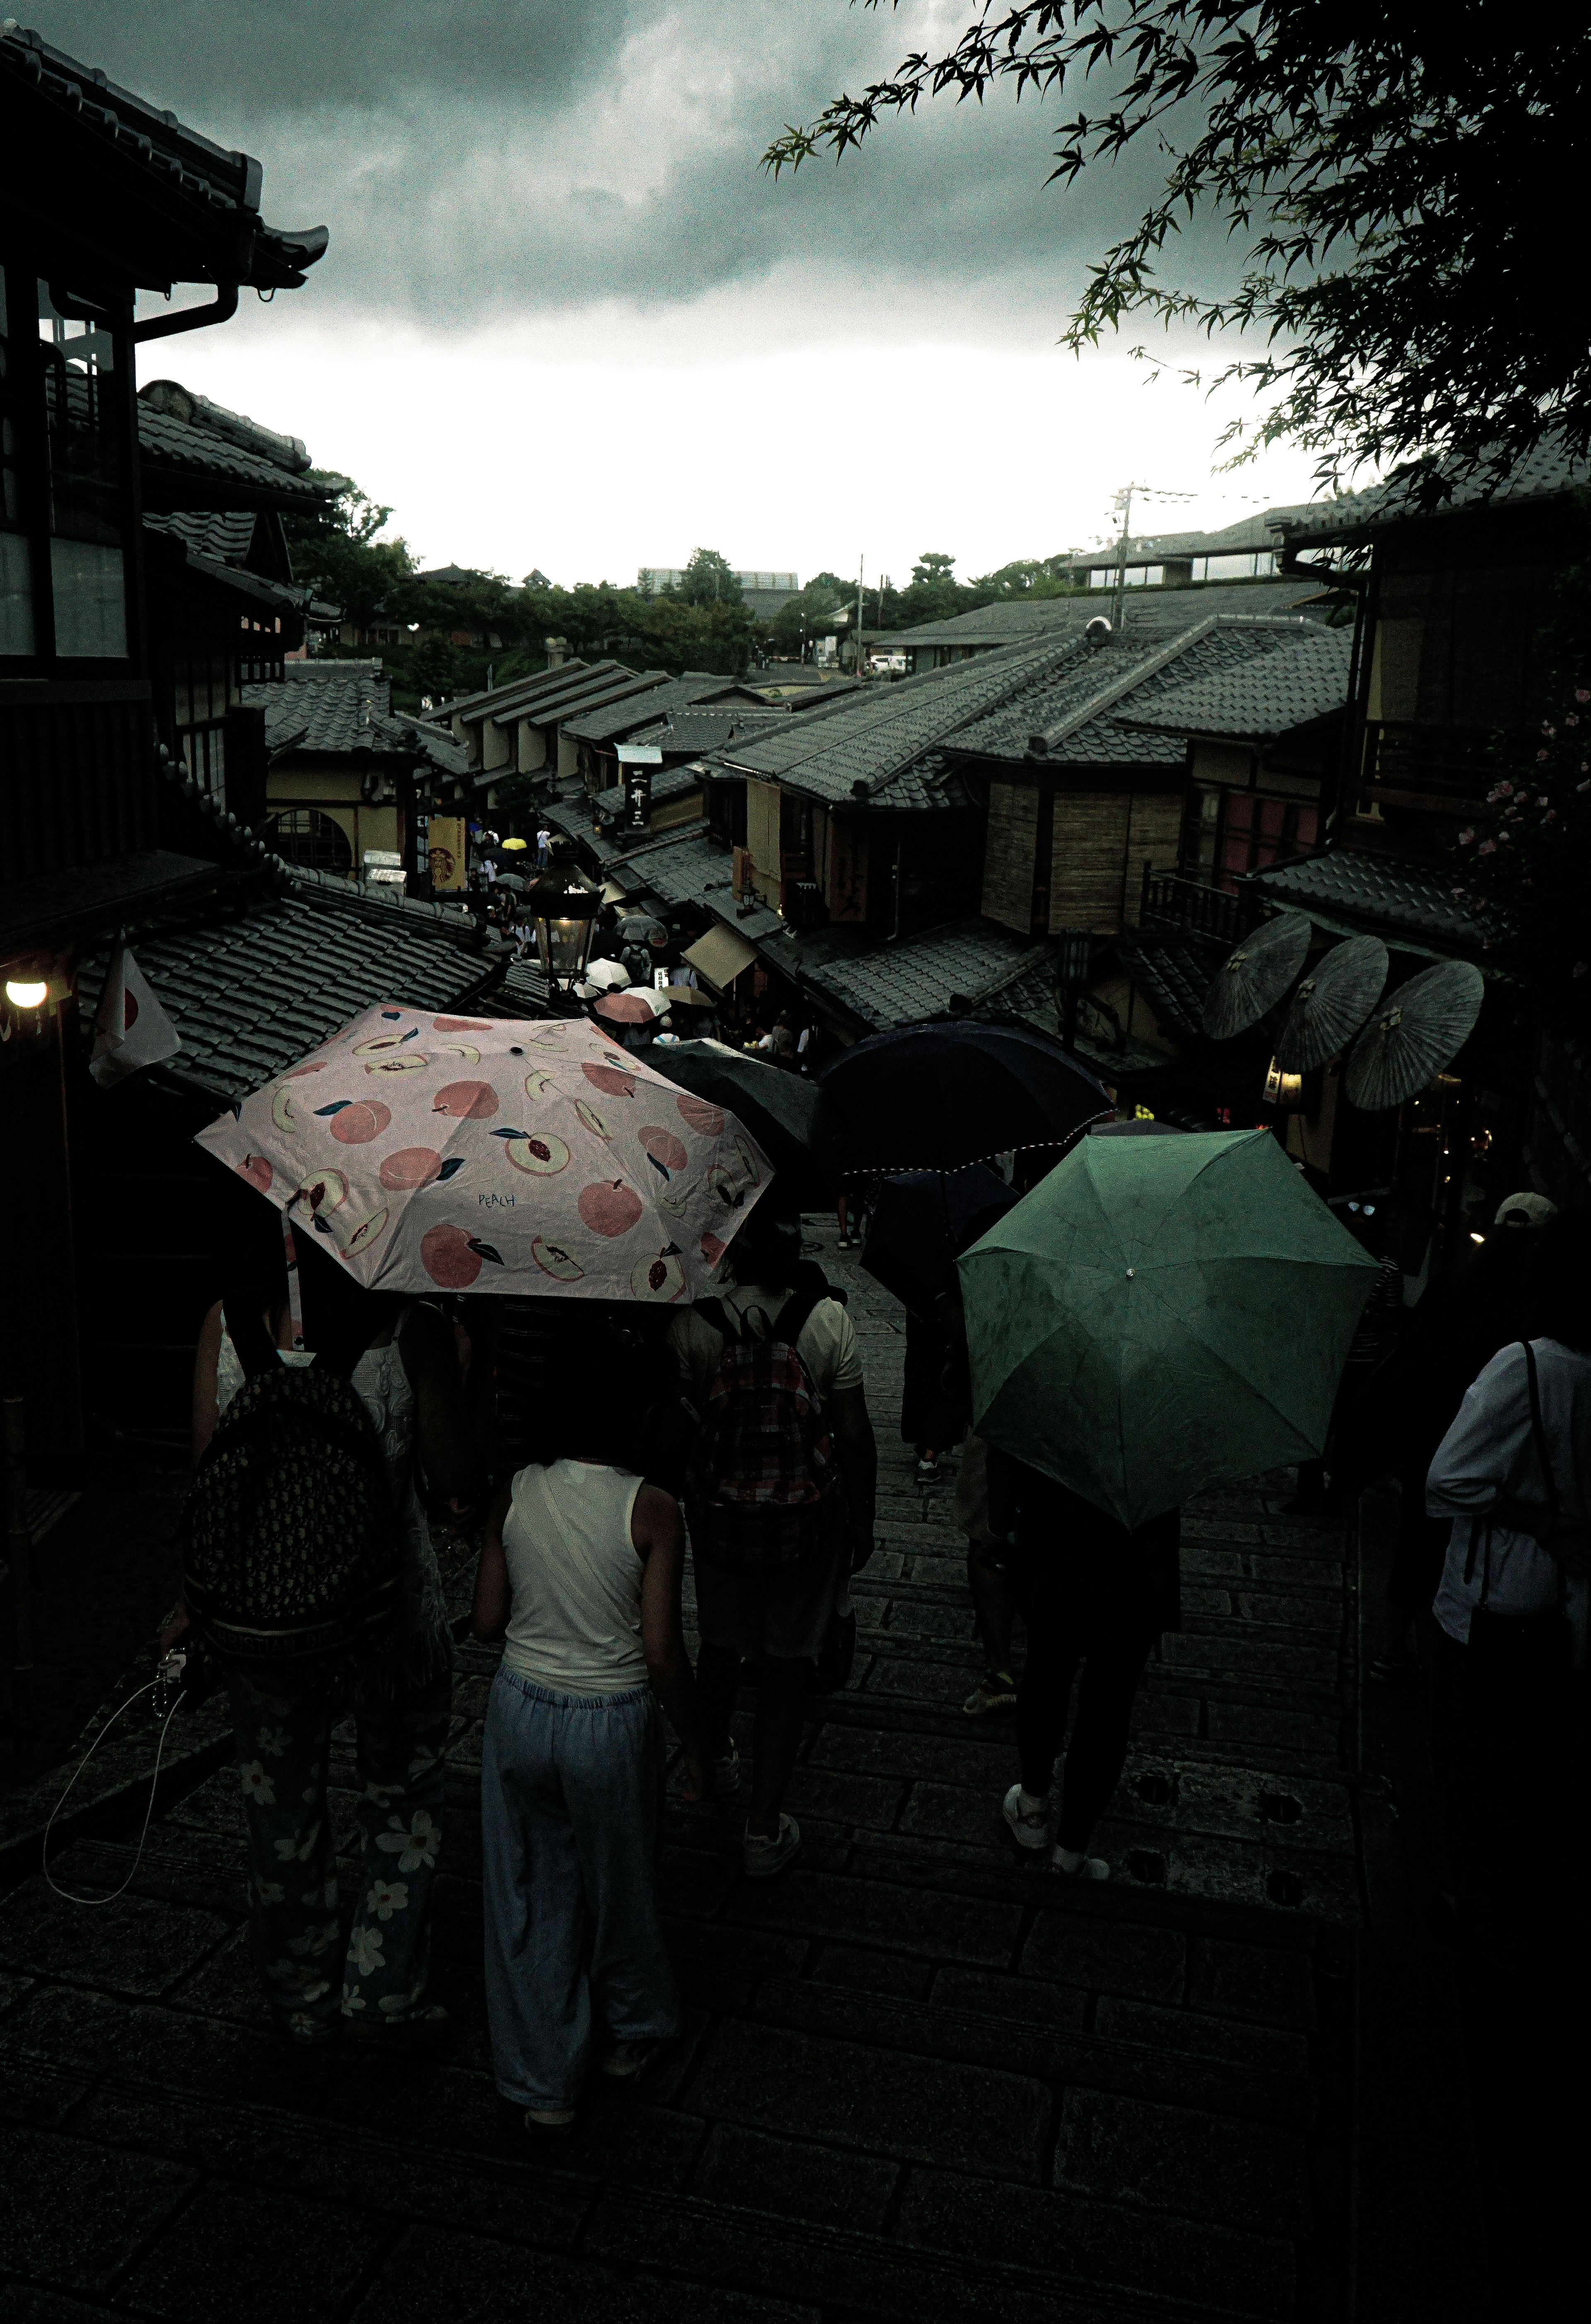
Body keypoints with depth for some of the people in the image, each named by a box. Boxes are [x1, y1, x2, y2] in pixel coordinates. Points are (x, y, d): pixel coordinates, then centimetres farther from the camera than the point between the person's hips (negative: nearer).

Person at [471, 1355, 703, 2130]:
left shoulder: (514, 1497, -9)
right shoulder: (651, 1511, -18)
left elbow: (486, 1623, -2)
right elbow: (662, 1651, -17)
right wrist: (693, 1740, -3)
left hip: (520, 1711, 3)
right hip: (612, 1723, -2)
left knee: (529, 1894, 18)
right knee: (616, 1884, 22)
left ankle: (543, 2084, 30)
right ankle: (631, 2031, 45)